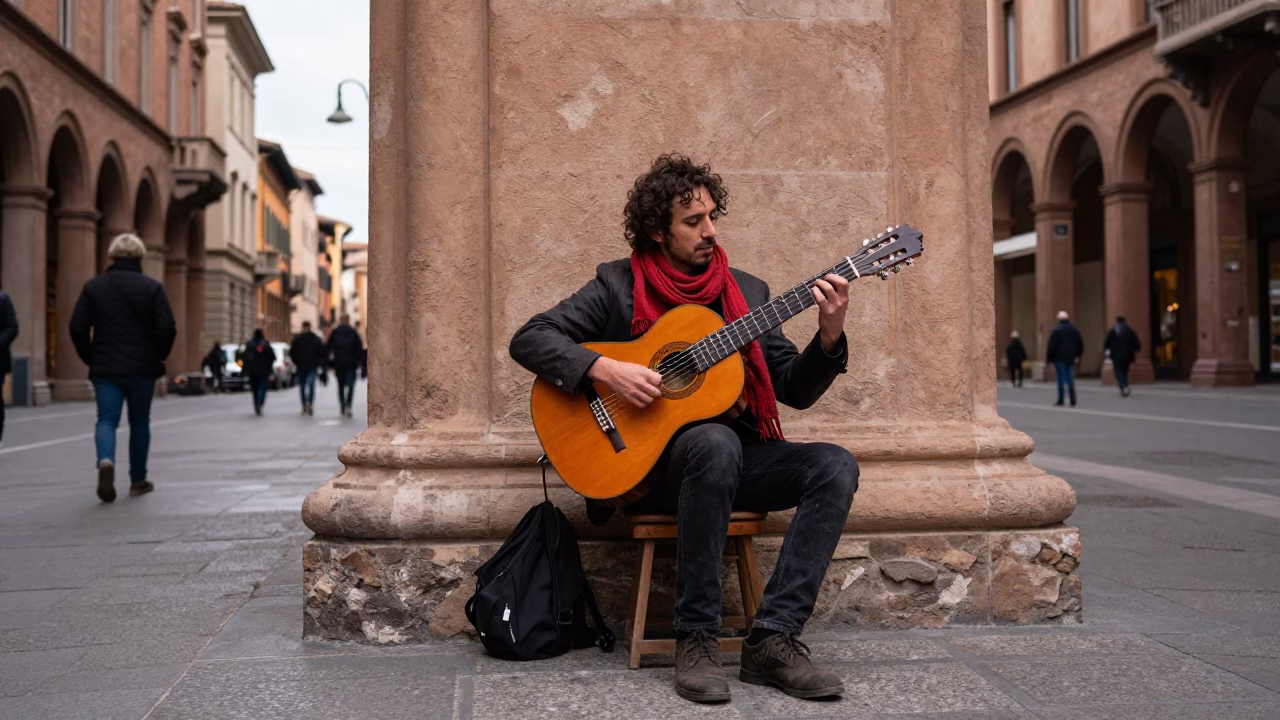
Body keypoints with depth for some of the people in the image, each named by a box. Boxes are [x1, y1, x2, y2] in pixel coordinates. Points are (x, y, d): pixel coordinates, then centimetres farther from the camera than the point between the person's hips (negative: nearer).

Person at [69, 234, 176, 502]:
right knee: (139, 422, 12)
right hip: (142, 369, -1)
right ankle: (138, 480, 18)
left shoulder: (93, 286, 3)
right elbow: (167, 329, -10)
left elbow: (78, 328, -1)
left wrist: (91, 359, 10)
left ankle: (106, 460, -27)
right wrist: (157, 357, 6)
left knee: (106, 419, 3)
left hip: (105, 369, 1)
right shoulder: (152, 288, -3)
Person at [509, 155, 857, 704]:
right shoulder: (618, 286, 2)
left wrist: (829, 336, -10)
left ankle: (773, 638, -23)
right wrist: (606, 370, -19)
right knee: (715, 441, -37)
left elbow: (795, 390, 9)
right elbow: (528, 340, -5)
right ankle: (695, 639, -27)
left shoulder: (747, 292, 13)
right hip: (646, 461, -4)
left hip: (736, 460, 5)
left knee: (835, 467, -19)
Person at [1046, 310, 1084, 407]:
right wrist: (1077, 355, 22)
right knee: (1070, 380, 8)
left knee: (1061, 379, -4)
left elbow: (1051, 346, -10)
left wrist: (1049, 358, -4)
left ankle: (1060, 400, -5)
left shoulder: (1056, 331, -8)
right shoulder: (1075, 330, 10)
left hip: (1059, 358, -5)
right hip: (1071, 359, 5)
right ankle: (1073, 401, 4)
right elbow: (1081, 344, 15)